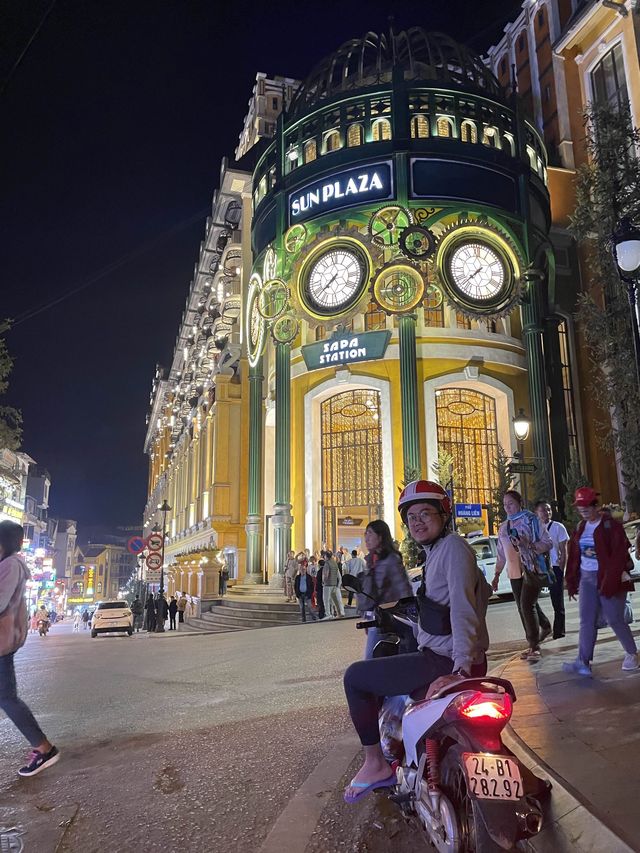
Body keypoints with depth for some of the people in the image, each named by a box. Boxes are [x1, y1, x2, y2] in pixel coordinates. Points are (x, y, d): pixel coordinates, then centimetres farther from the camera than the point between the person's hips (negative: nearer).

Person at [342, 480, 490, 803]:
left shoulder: (454, 547, -15)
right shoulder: (436, 552, 13)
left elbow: (463, 610, -23)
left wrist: (461, 668, -30)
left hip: (446, 664, -11)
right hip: (437, 653, 11)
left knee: (355, 677, -7)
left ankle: (375, 764, 6)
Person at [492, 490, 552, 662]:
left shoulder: (530, 520, -3)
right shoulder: (502, 528, 14)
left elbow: (548, 543, -5)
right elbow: (501, 554, 20)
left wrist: (528, 545, -20)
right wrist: (497, 575, 16)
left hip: (532, 569, -6)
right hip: (515, 573, 6)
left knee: (527, 605, -14)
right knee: (523, 608, 8)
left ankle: (534, 647, -6)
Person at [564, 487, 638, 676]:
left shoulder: (611, 525, -11)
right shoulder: (580, 527, 9)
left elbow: (618, 556, -17)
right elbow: (574, 556, 11)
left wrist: (610, 583, -22)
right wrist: (572, 582, 10)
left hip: (608, 578, -6)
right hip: (586, 578, 6)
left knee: (615, 620, 2)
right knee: (586, 620, 1)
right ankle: (583, 662, 0)